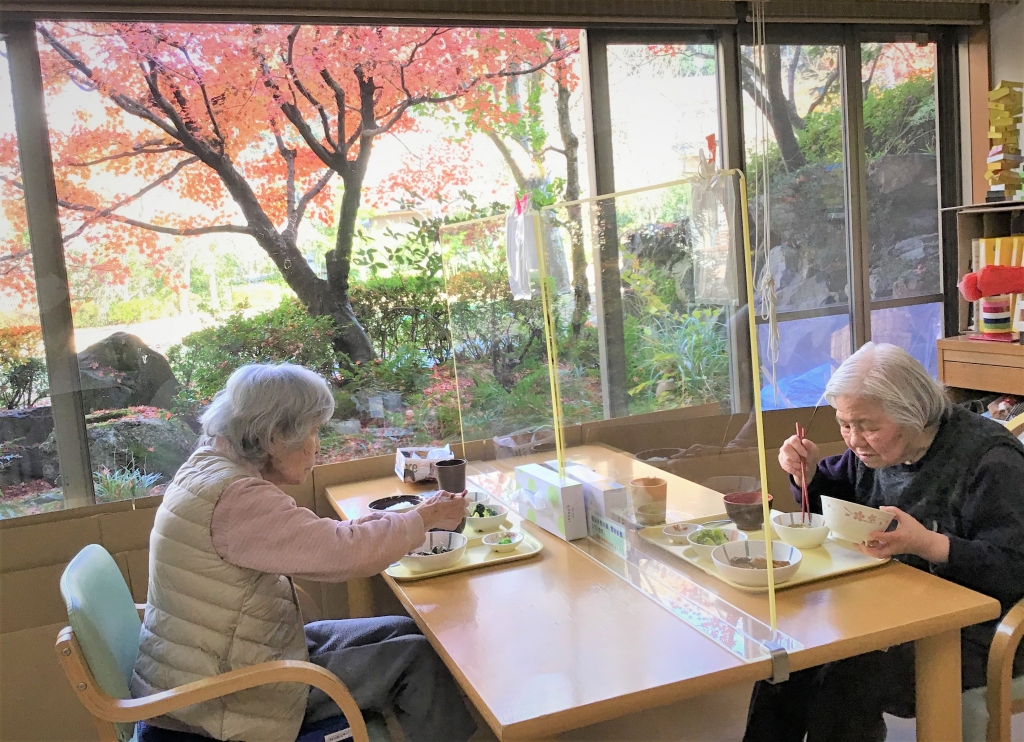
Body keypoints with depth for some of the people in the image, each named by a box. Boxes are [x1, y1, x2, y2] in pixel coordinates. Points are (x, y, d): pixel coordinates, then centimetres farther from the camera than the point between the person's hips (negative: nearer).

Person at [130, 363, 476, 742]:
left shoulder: (210, 467, 4)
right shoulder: (235, 498, -27)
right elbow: (344, 554, -27)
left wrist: (359, 527, -4)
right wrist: (425, 518, -12)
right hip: (220, 702, -9)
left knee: (402, 631, 11)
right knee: (420, 659, -4)